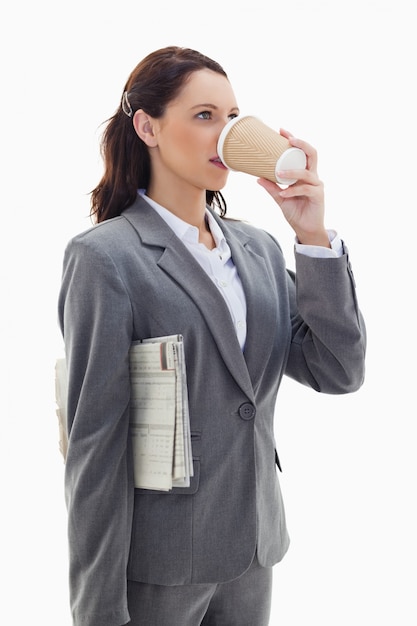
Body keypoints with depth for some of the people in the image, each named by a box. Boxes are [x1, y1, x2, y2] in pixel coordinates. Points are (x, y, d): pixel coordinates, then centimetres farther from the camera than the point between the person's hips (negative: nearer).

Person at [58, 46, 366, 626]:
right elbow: (95, 444, -13)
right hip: (157, 570, -5)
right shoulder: (106, 256, -13)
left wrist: (314, 236, -11)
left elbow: (339, 372, -2)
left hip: (253, 554, 5)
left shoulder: (259, 248, 4)